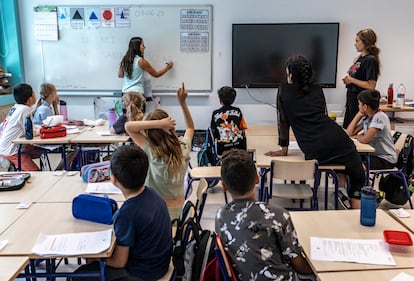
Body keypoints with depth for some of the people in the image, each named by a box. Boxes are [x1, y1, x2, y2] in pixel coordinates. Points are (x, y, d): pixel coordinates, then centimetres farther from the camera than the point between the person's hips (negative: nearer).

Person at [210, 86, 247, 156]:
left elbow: (214, 133, 4)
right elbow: (242, 129, 4)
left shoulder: (215, 114, -1)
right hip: (238, 146, 2)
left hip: (223, 148, -1)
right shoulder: (237, 111, 1)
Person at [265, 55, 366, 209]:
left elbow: (283, 120, 13)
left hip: (314, 151, -1)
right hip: (336, 139, 2)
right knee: (358, 179, 13)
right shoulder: (317, 90, 21)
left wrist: (284, 149, 21)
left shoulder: (283, 91, 14)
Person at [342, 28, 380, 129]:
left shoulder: (371, 60, -15)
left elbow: (371, 86, -21)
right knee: (346, 128, 15)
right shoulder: (360, 58, 11)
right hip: (351, 99, 9)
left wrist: (351, 80, -16)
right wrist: (347, 79, 3)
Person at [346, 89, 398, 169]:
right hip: (373, 154, 8)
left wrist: (357, 136, -4)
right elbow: (349, 133, 0)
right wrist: (358, 115, -2)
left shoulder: (379, 117, -20)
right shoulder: (366, 117, 4)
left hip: (386, 159, -7)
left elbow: (365, 140, -27)